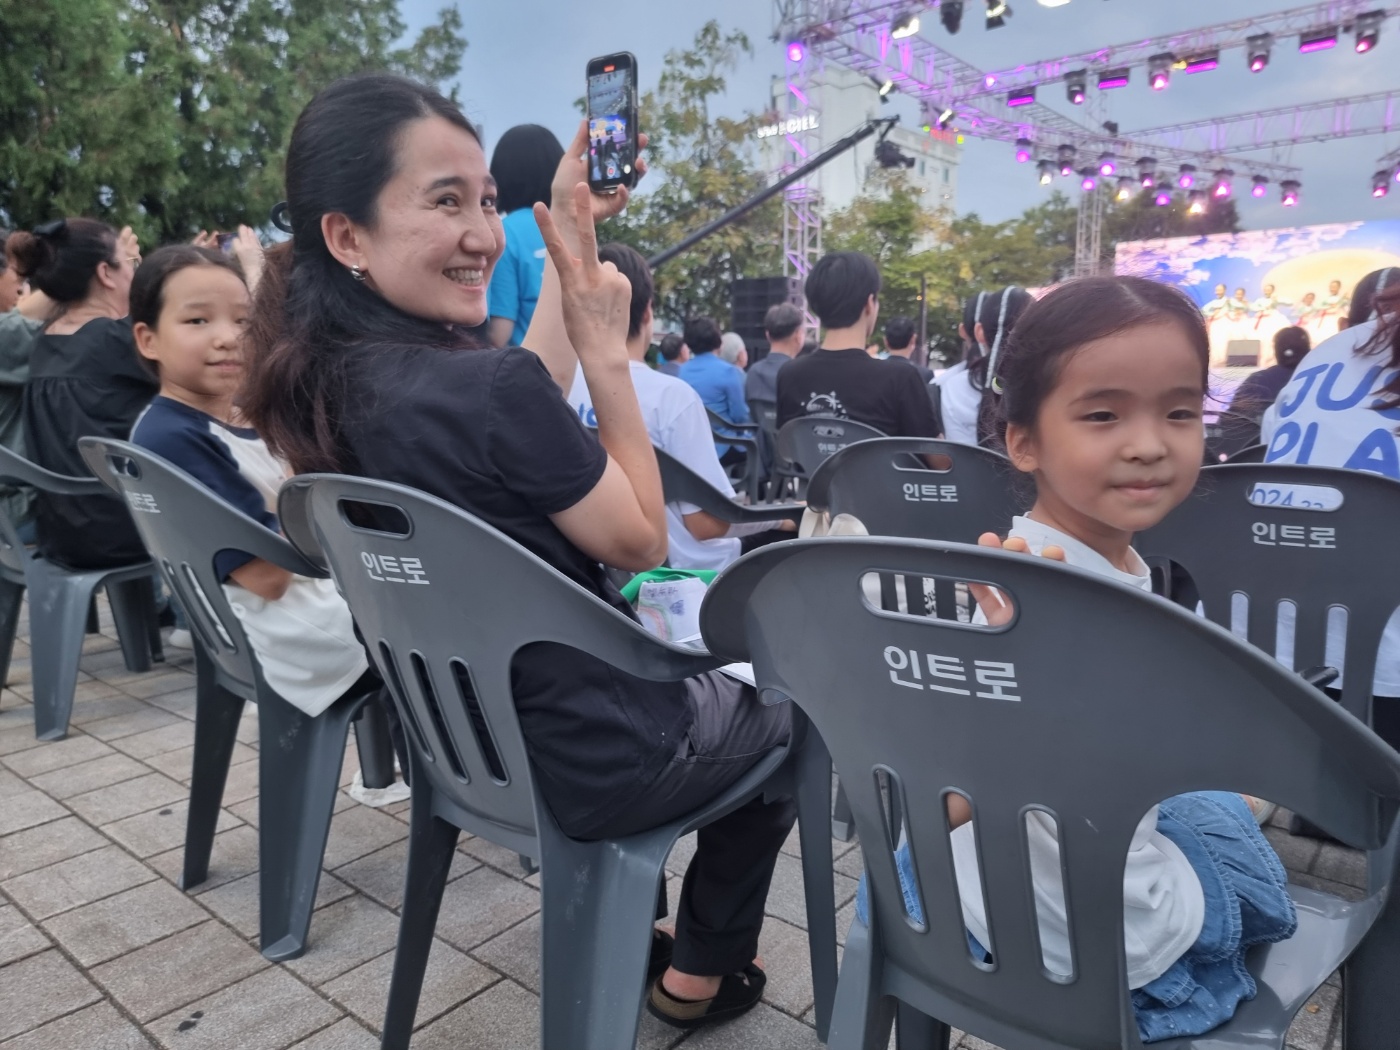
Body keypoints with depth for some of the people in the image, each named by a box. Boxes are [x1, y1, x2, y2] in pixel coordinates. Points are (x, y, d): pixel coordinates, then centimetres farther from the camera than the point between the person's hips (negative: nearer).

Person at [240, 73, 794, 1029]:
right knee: (786, 708, 23)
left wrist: (571, 236, 4)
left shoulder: (320, 381, -6)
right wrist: (610, 352, -16)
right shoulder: (486, 392, -32)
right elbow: (641, 542, -17)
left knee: (706, 667, 34)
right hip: (592, 757, -7)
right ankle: (702, 971, 37)